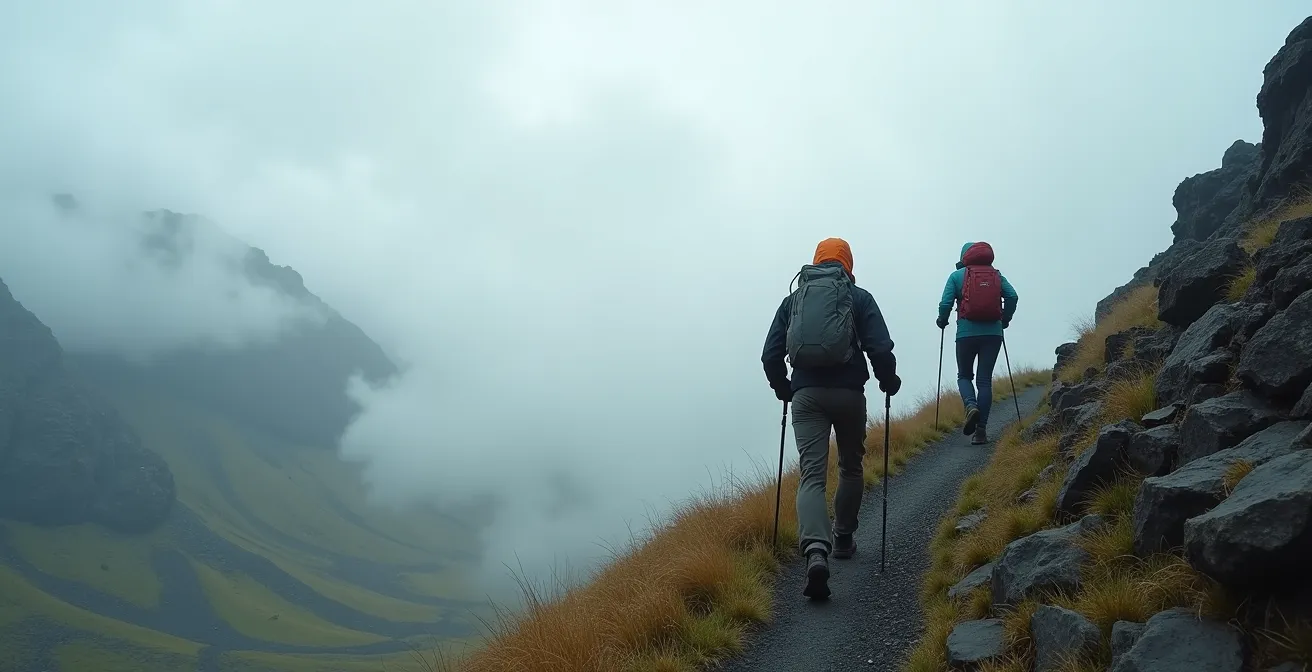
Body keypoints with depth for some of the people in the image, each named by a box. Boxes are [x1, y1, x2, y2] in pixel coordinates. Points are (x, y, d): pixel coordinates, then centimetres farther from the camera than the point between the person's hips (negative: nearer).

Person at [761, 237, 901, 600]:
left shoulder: (793, 299, 13)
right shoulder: (860, 298, 6)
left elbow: (771, 355, 8)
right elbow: (880, 349, -6)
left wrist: (782, 387, 24)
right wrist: (888, 381, 12)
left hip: (805, 394, 1)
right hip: (848, 392, -1)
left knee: (812, 475, -5)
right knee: (850, 467, 22)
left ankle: (815, 551, -26)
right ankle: (843, 539, 32)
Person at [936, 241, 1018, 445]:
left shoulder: (957, 276, 4)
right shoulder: (997, 275, 11)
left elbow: (946, 303, -6)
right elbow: (1012, 296, -2)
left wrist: (942, 321, 13)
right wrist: (1005, 320, 13)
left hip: (967, 333, -2)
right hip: (993, 333, 2)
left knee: (964, 375, 15)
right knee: (985, 379, 6)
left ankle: (971, 406, -16)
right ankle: (981, 430, 1)